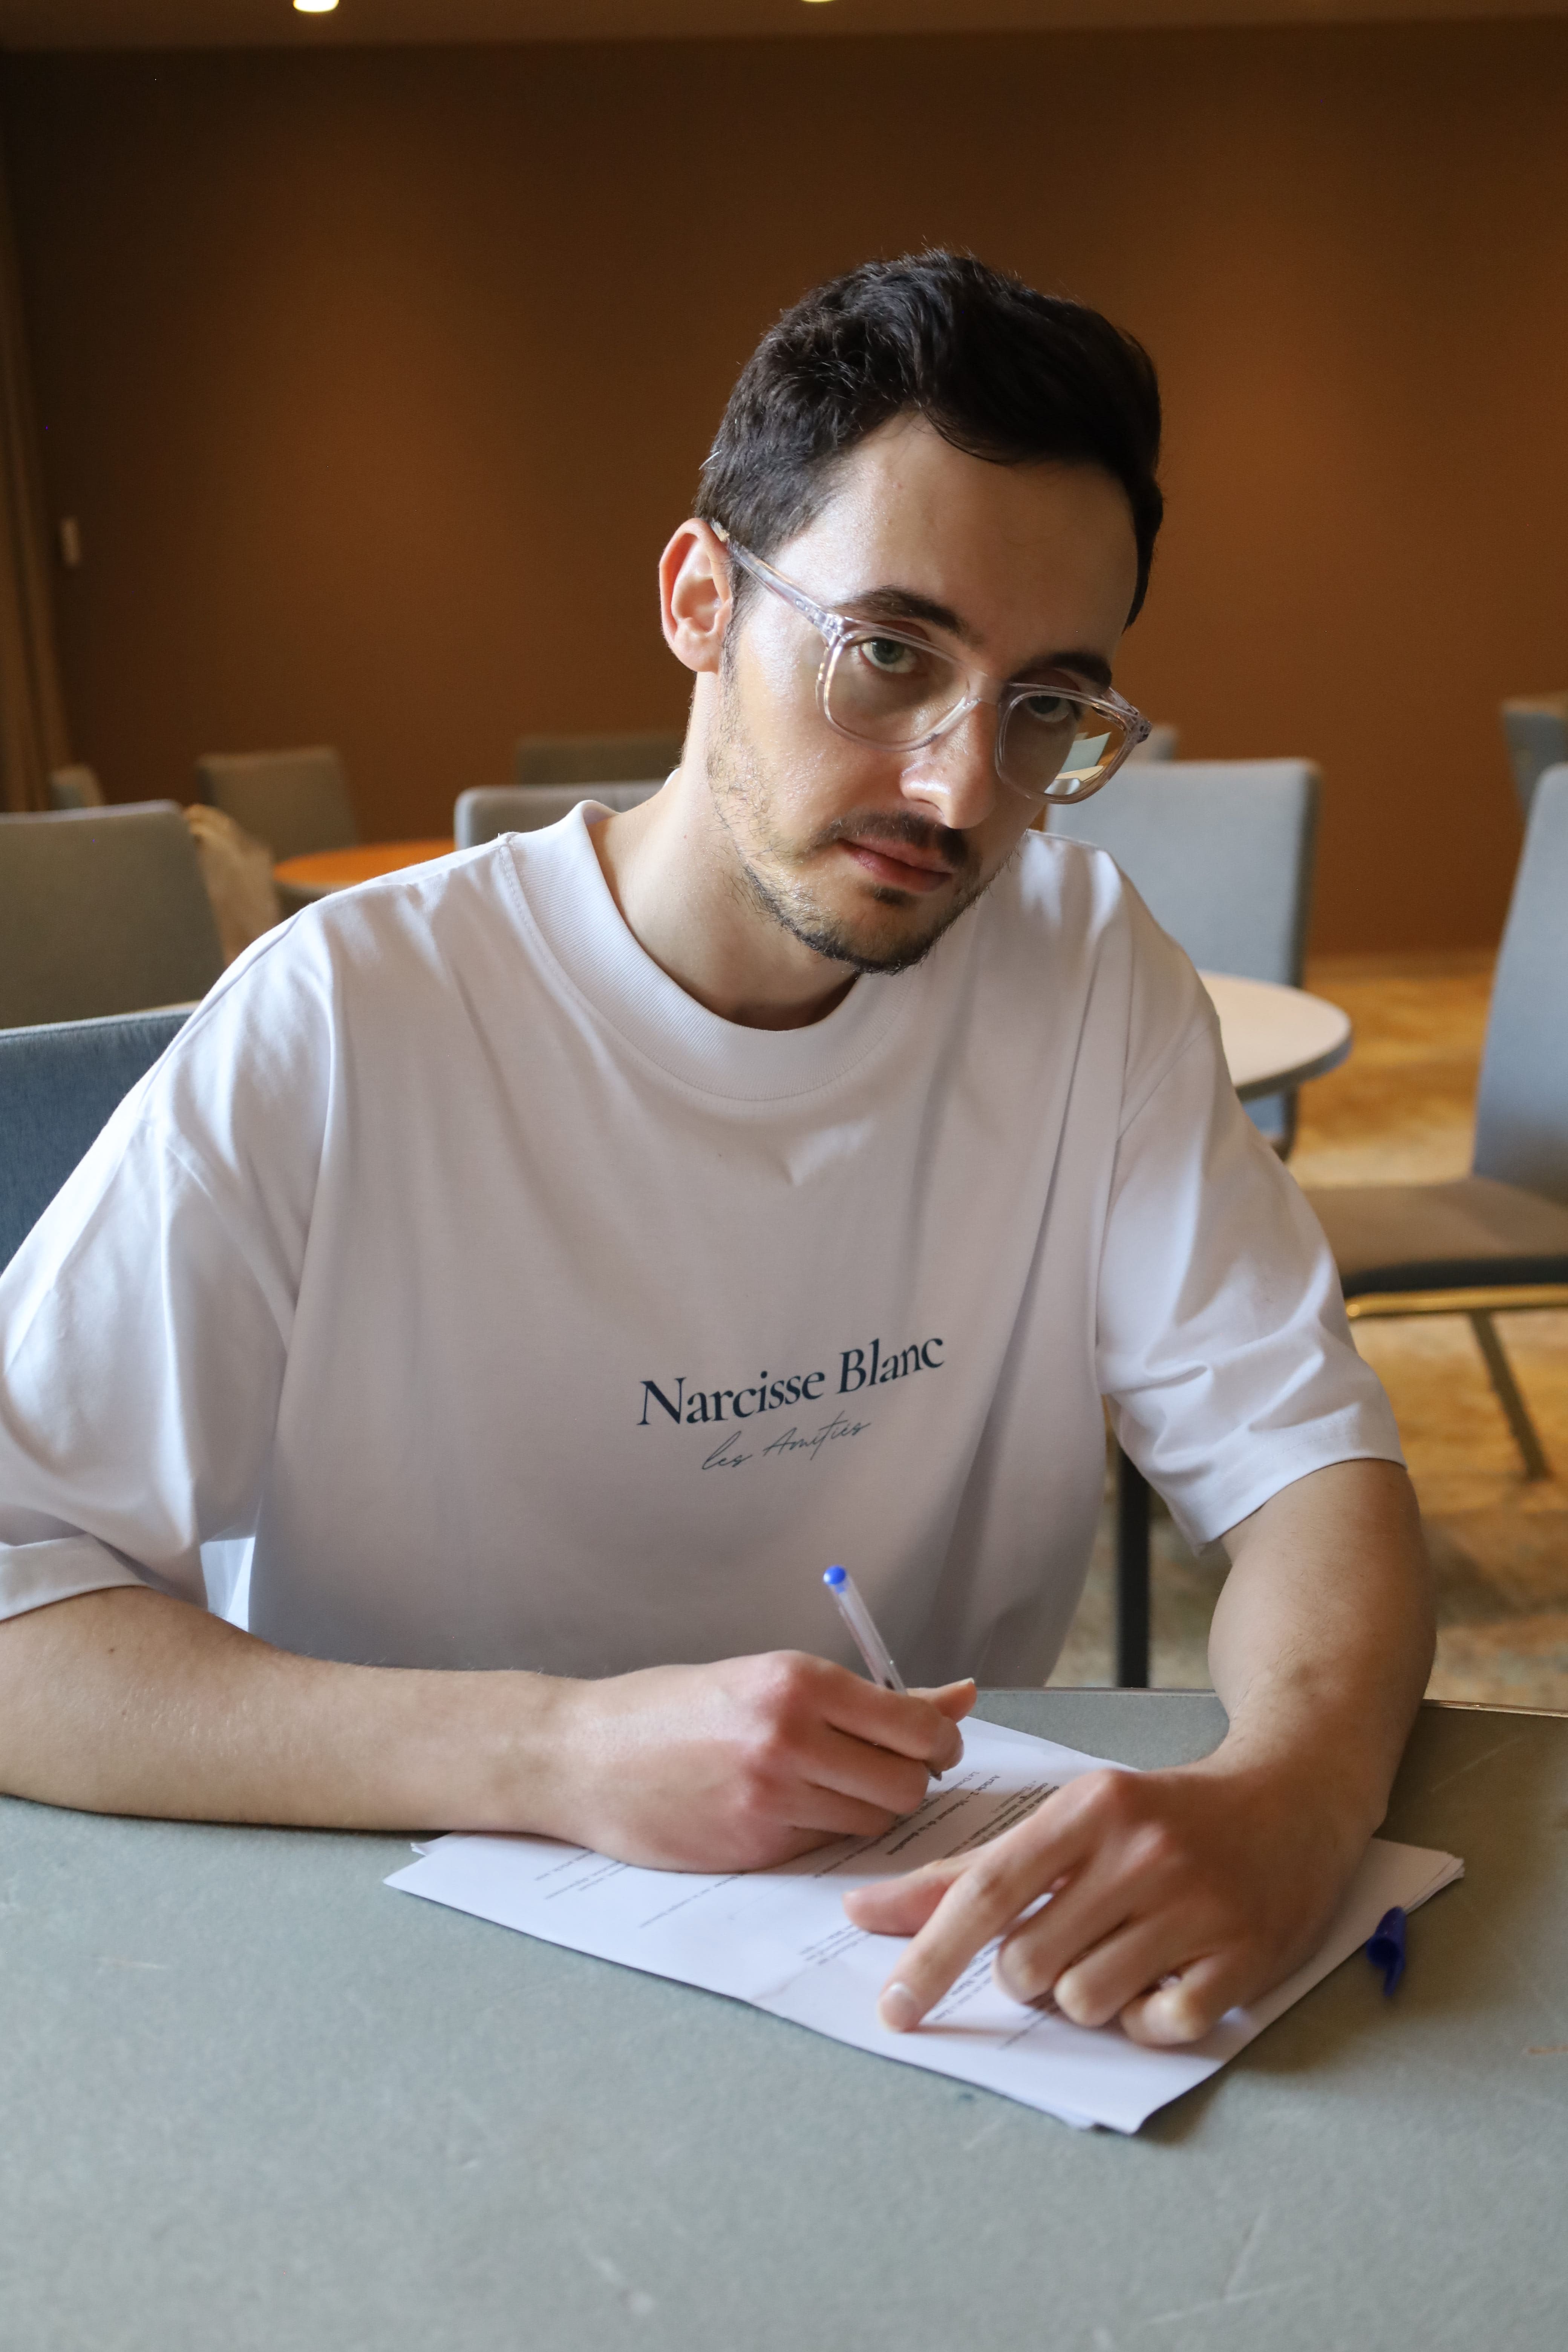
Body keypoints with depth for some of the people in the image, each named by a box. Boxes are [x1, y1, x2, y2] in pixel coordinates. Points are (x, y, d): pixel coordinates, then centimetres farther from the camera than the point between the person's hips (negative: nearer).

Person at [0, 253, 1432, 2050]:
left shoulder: (1088, 975, -2)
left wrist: (1287, 1799, -27)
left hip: (959, 1962, 2)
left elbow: (1308, 1457, -6)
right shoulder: (339, 1028, -14)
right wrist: (556, 1751, -27)